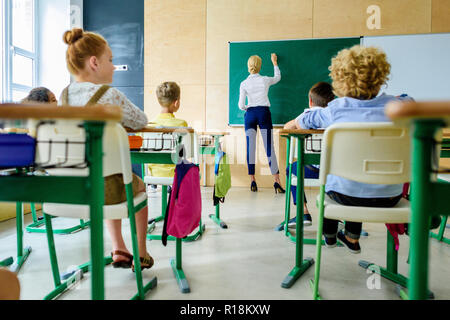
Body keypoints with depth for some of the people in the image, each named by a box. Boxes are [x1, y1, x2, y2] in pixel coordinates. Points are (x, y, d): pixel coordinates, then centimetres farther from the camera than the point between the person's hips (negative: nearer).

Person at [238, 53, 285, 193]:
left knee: (250, 148, 3)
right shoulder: (265, 80, 4)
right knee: (269, 147, -2)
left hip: (250, 114, 0)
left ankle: (253, 182, 5)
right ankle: (277, 182, -5)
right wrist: (274, 63, 38)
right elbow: (278, 77, 27)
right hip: (264, 113, 0)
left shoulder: (244, 84, 1)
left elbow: (241, 105, -2)